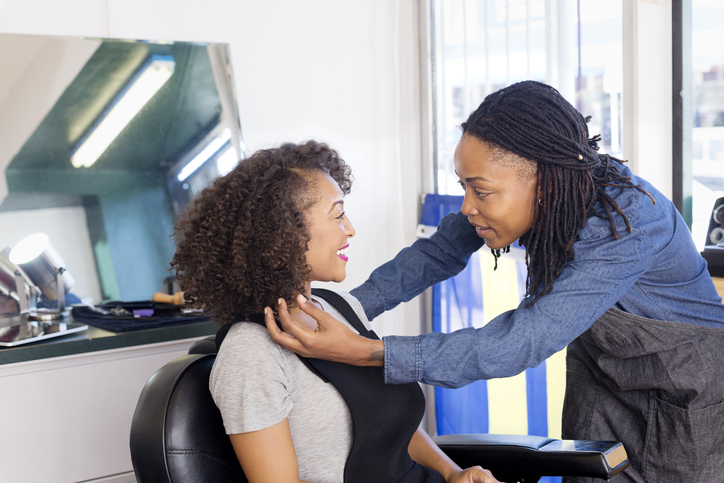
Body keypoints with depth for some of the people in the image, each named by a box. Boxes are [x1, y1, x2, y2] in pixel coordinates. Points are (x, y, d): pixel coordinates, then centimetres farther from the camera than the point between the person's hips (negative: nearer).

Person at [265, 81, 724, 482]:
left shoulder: (627, 222, -37)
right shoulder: (540, 198, -17)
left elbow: (518, 343, -41)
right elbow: (439, 253, -4)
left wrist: (364, 352, -46)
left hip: (686, 384, -5)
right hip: (599, 378, 5)